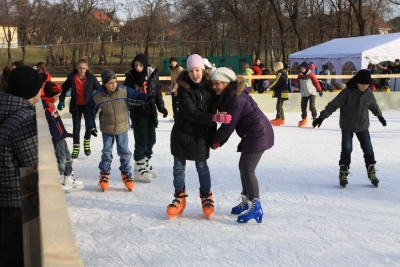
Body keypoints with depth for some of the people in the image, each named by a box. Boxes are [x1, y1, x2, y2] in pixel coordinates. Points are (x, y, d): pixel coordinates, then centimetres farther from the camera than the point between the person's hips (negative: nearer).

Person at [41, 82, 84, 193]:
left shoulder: (51, 104, 10)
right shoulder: (45, 107, -21)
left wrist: (65, 133, 25)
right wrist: (52, 140, -24)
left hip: (61, 137, 10)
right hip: (55, 139, -10)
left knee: (67, 158, 17)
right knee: (61, 160, -2)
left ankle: (69, 181, 29)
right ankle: (59, 183, 9)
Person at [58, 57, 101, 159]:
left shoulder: (91, 78, -14)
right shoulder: (72, 77, -12)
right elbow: (64, 88, 0)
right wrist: (61, 100, -6)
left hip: (88, 105, 0)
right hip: (76, 105, 0)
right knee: (76, 127, 2)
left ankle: (87, 142, 36)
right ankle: (76, 147, 16)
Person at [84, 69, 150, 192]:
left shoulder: (124, 91, -16)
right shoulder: (97, 97, -14)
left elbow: (136, 96, -11)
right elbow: (89, 112, -1)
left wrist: (146, 98, -31)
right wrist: (91, 126, 0)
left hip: (122, 128, 0)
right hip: (107, 129, 0)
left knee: (124, 152, 6)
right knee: (106, 152, 9)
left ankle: (126, 174, 24)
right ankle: (104, 174, 26)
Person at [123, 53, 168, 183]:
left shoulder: (152, 75, 0)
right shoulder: (131, 77, -6)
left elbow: (157, 93, 7)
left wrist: (161, 107, -1)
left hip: (150, 112, 4)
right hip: (138, 113, -4)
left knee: (151, 139, 13)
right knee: (141, 140, -5)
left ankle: (145, 163, 30)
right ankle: (139, 169, 4)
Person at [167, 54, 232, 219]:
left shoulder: (209, 86, -5)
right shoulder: (183, 88, -14)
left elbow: (212, 111, 4)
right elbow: (191, 113, -23)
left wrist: (214, 137, 2)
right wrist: (215, 118, -33)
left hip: (202, 134, 1)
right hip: (182, 133, -1)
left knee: (201, 166, 6)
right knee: (179, 166, 6)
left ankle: (206, 197, 24)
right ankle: (179, 198, 22)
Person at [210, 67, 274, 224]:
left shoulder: (236, 98, -22)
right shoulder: (228, 96, 10)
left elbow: (229, 124, -20)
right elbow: (228, 123, 11)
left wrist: (215, 140, -7)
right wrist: (220, 142, 2)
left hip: (258, 134, -10)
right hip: (252, 134, 10)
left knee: (247, 169, -10)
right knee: (243, 167, 15)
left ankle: (255, 207, -6)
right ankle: (246, 202, 27)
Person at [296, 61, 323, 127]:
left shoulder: (311, 74, -9)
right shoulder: (300, 75, 3)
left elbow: (316, 82, -7)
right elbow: (297, 82, 17)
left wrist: (320, 90, -7)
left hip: (311, 93, -4)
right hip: (304, 94, 5)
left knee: (312, 106, -14)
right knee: (303, 107, 6)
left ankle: (315, 118, -1)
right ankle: (304, 119, 22)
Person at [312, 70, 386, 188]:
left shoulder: (369, 93, -5)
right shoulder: (347, 92, -18)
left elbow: (374, 106, 15)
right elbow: (333, 105, -16)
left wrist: (380, 116, 31)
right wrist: (321, 117, -20)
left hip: (362, 126, 3)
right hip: (347, 126, -3)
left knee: (368, 149, 4)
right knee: (346, 149, -8)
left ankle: (371, 172, 19)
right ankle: (343, 173, 6)